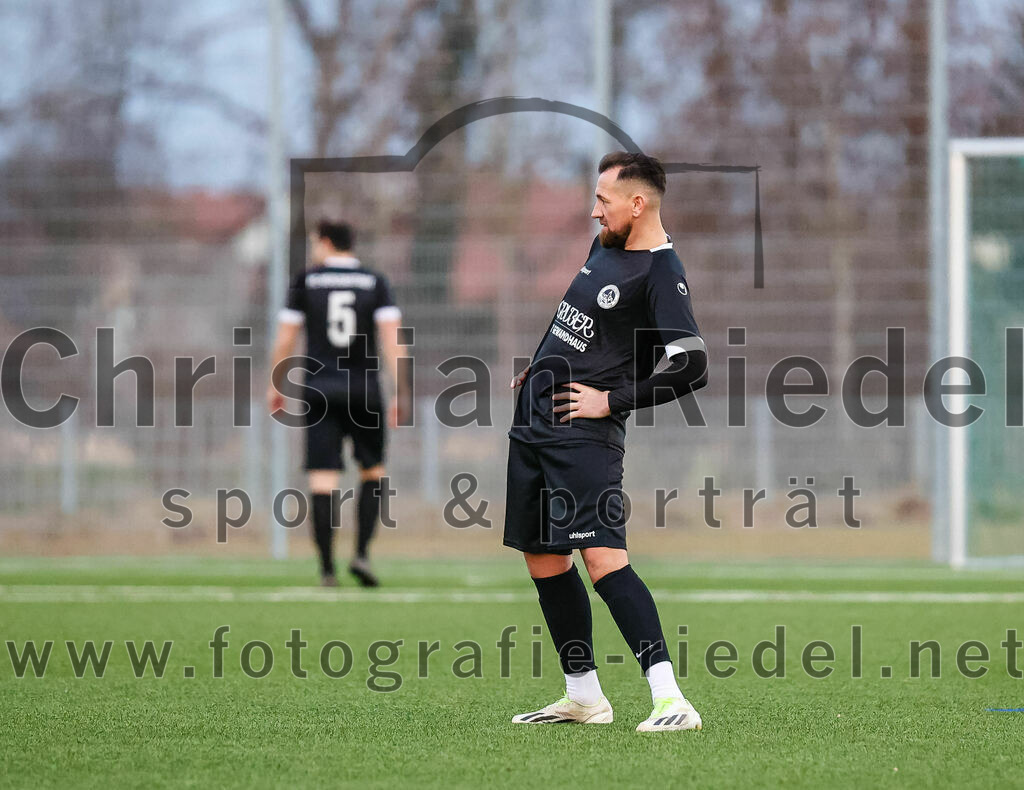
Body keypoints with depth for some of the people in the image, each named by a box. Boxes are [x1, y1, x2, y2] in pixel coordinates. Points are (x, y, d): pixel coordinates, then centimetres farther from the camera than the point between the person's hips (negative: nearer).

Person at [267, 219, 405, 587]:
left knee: (322, 482, -2)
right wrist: (399, 393, -6)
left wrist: (275, 385, 15)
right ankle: (362, 553, 0)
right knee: (373, 473, 16)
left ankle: (327, 570, -9)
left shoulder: (306, 281, 3)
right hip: (365, 391, 1)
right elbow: (391, 338, -5)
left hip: (320, 391, -1)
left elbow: (285, 339, 3)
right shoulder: (376, 283, 5)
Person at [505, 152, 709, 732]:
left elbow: (691, 367, -23)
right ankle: (584, 696, 22)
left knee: (602, 558, -20)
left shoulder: (661, 274, -14)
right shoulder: (605, 246, 13)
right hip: (533, 423, 9)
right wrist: (542, 368, 22)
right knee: (543, 559, 12)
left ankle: (671, 699, -26)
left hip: (585, 433, -9)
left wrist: (612, 400, -17)